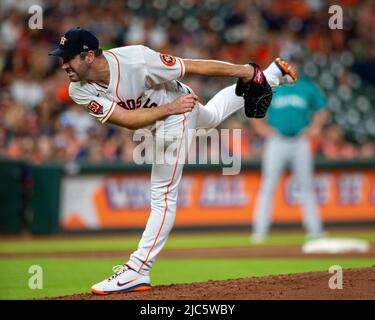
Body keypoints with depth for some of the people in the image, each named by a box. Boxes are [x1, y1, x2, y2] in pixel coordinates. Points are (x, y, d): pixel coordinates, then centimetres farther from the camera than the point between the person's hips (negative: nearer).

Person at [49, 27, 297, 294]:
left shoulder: (136, 60, -39)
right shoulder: (80, 91, -25)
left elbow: (193, 66, -30)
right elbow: (128, 120, -29)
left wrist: (241, 70, -21)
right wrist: (170, 108, -36)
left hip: (178, 109, -7)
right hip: (157, 116, 7)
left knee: (163, 196, -7)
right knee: (212, 116, 36)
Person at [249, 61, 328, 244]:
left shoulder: (308, 87, 8)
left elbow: (321, 111, 16)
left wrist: (315, 126, -1)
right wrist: (261, 127, -6)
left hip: (300, 142, 2)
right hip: (276, 141, -2)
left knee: (306, 185, 4)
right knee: (267, 186, -6)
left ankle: (314, 229, 9)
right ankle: (260, 230, -5)